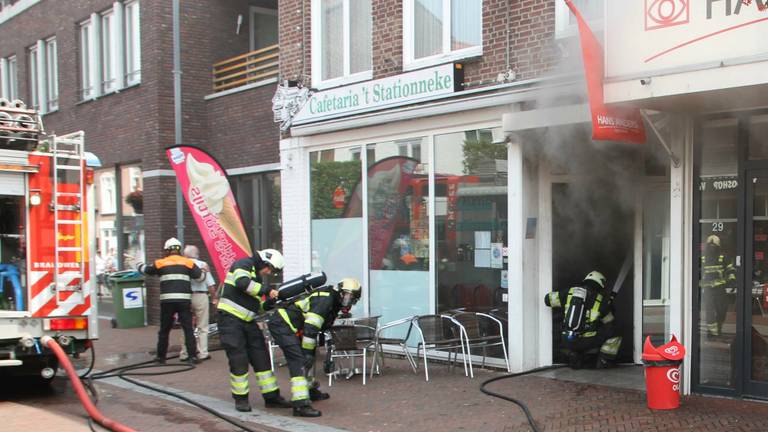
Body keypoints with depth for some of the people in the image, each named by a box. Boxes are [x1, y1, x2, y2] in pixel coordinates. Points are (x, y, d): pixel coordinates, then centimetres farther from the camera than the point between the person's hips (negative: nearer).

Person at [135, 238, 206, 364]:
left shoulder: (160, 263, 7)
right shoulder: (188, 262, 5)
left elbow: (145, 270, 21)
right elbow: (200, 276, 4)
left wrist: (139, 265, 44)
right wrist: (204, 271, 27)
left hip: (167, 301, 1)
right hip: (184, 300, 0)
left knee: (164, 330, 13)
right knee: (188, 329, 2)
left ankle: (161, 356, 20)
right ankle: (193, 356, -4)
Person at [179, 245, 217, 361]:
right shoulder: (203, 264, -3)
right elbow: (211, 284, -5)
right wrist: (214, 298, 4)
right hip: (200, 296, -2)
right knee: (202, 327, 7)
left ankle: (184, 353, 13)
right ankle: (203, 353, 6)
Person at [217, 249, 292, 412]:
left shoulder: (257, 277, 21)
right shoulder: (244, 264, -5)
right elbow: (242, 283, -26)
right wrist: (267, 290, -20)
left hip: (248, 321, 9)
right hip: (230, 318, -9)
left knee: (261, 357, 6)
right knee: (239, 360, -5)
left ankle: (272, 396, 11)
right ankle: (241, 398, 9)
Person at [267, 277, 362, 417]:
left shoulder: (334, 301, 13)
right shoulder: (325, 299, -19)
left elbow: (323, 325, 22)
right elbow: (310, 328, -23)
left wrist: (310, 351, 22)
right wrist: (307, 351, -18)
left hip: (289, 326, 11)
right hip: (282, 325, -11)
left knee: (307, 356, 23)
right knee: (299, 361, -18)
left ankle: (311, 390, 41)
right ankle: (301, 405, -24)